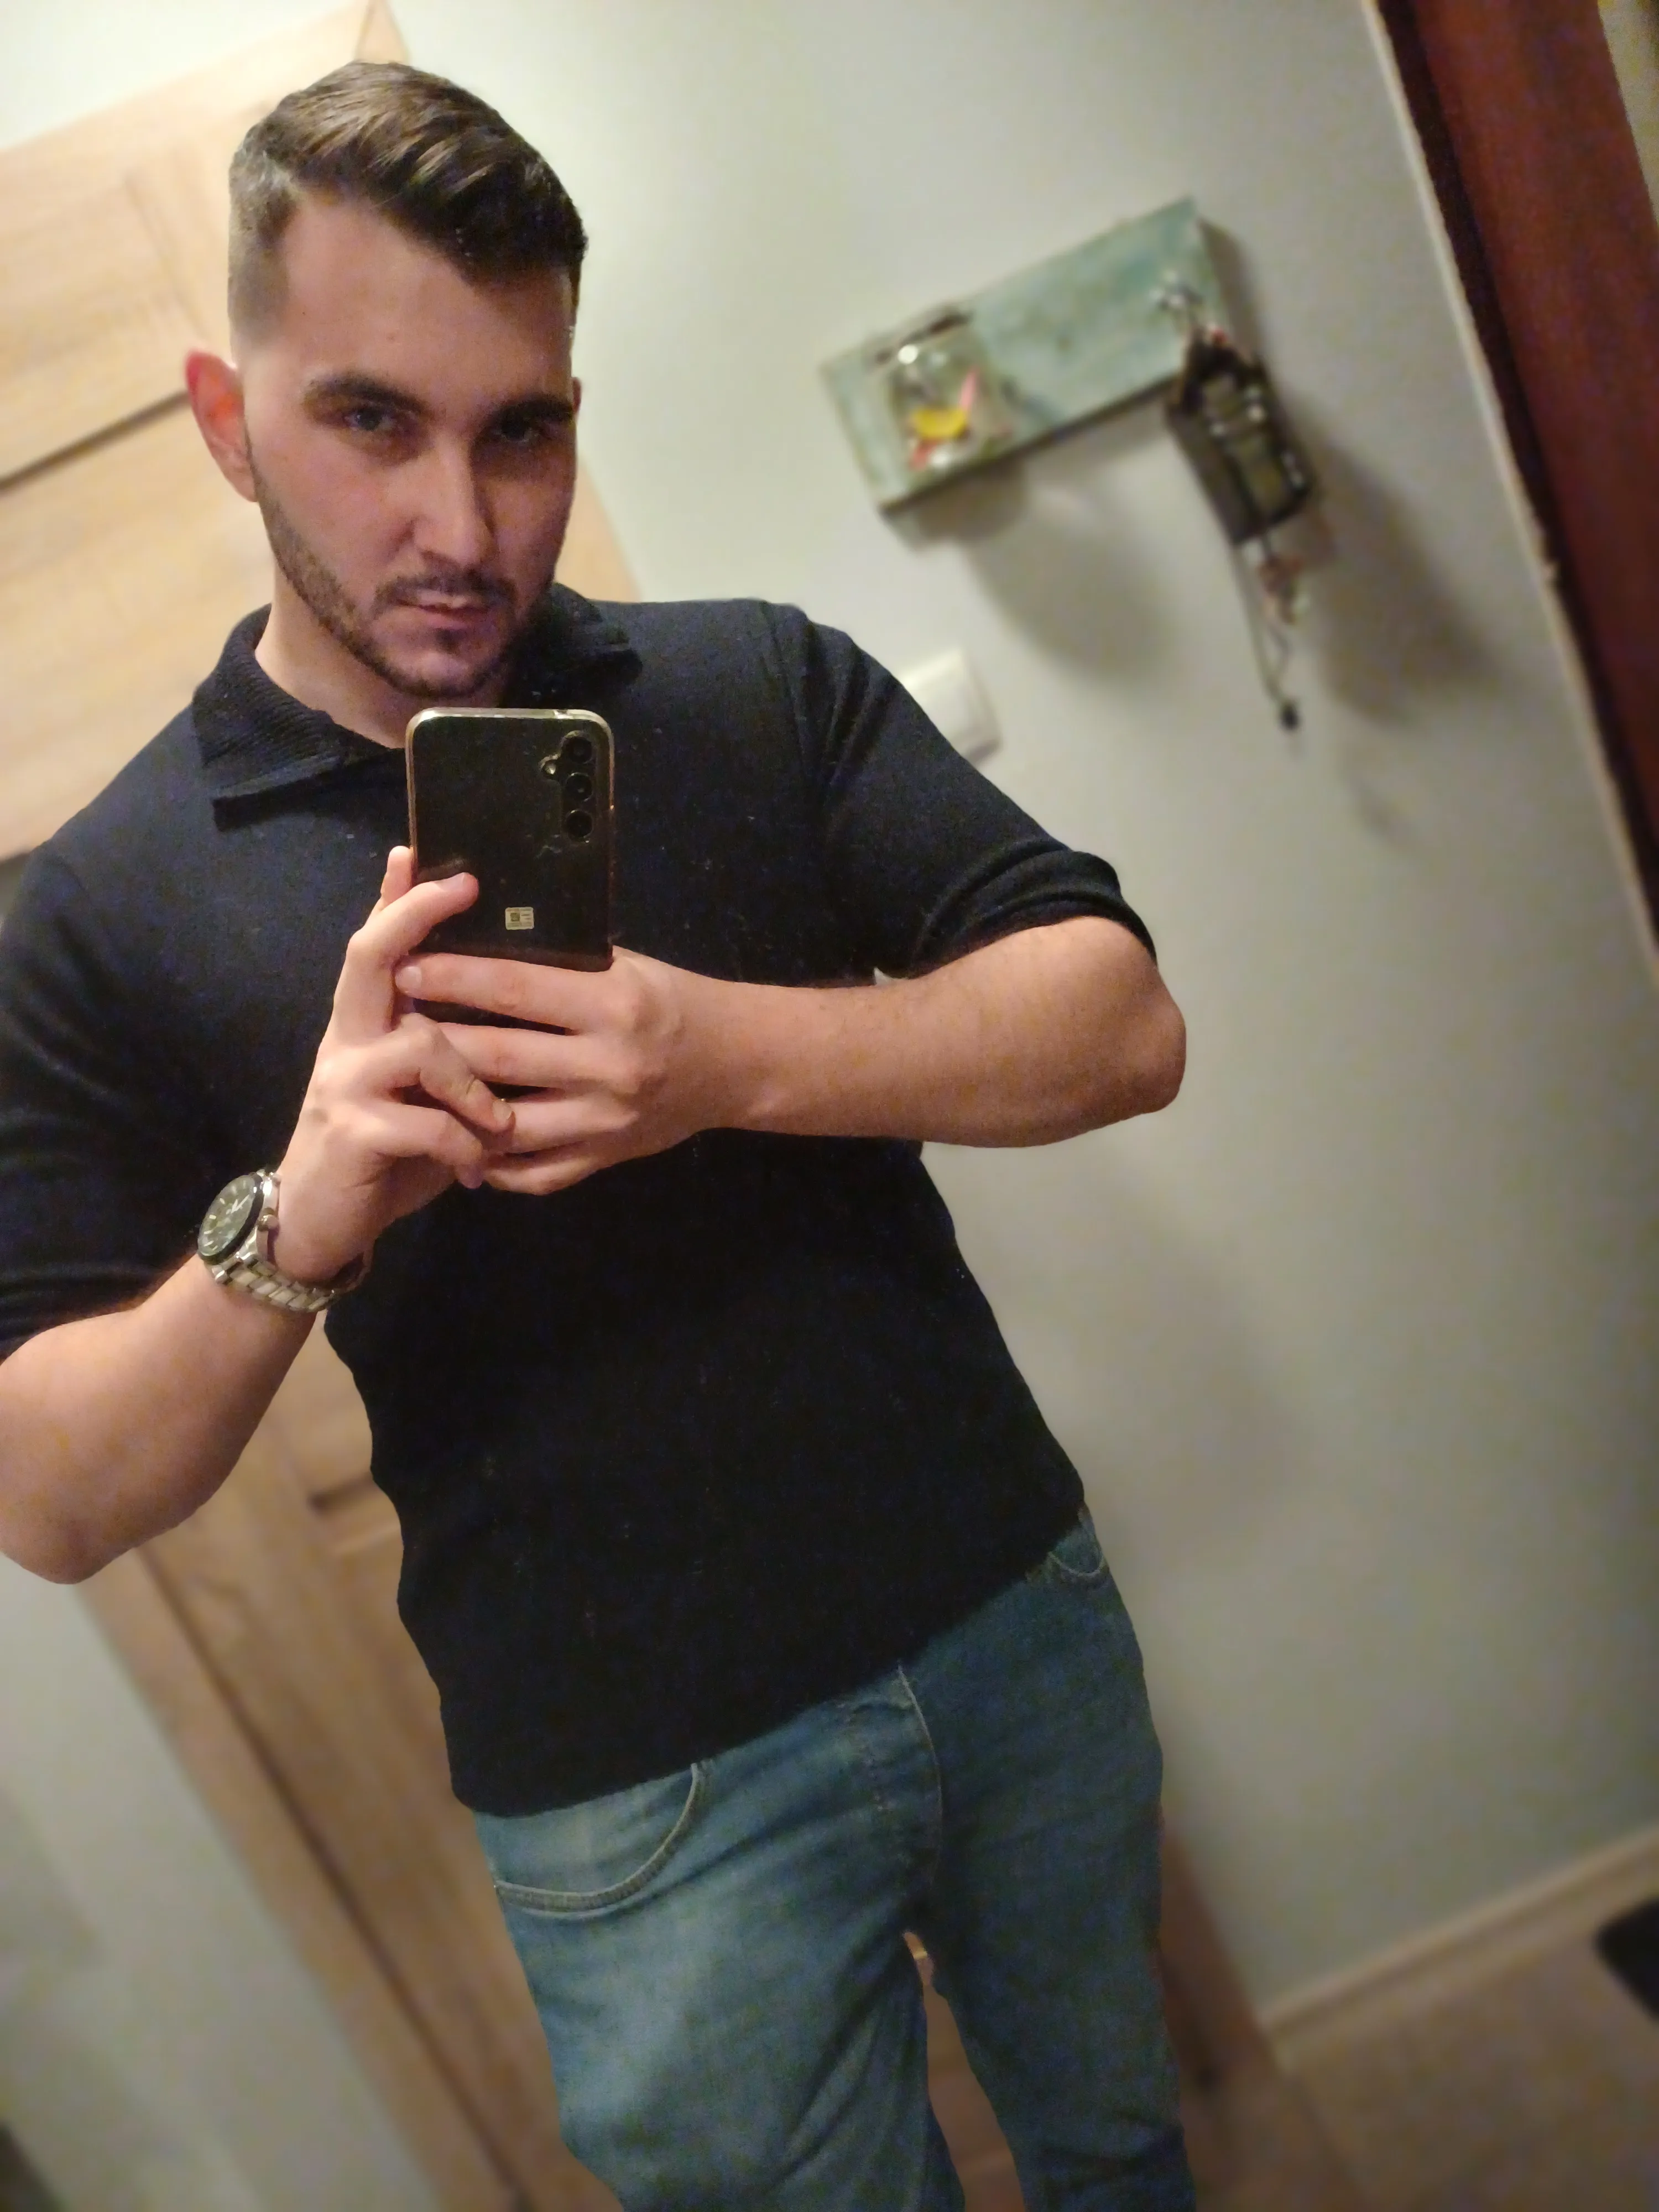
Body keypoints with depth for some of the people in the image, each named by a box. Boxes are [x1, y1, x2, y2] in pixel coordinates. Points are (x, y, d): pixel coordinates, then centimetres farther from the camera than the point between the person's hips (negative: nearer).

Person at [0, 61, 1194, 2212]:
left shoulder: (767, 690, -3)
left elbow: (1121, 1022, -12)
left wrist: (728, 1053, -29)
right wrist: (289, 1224, -28)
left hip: (1014, 1625, 3)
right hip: (646, 1800, -2)